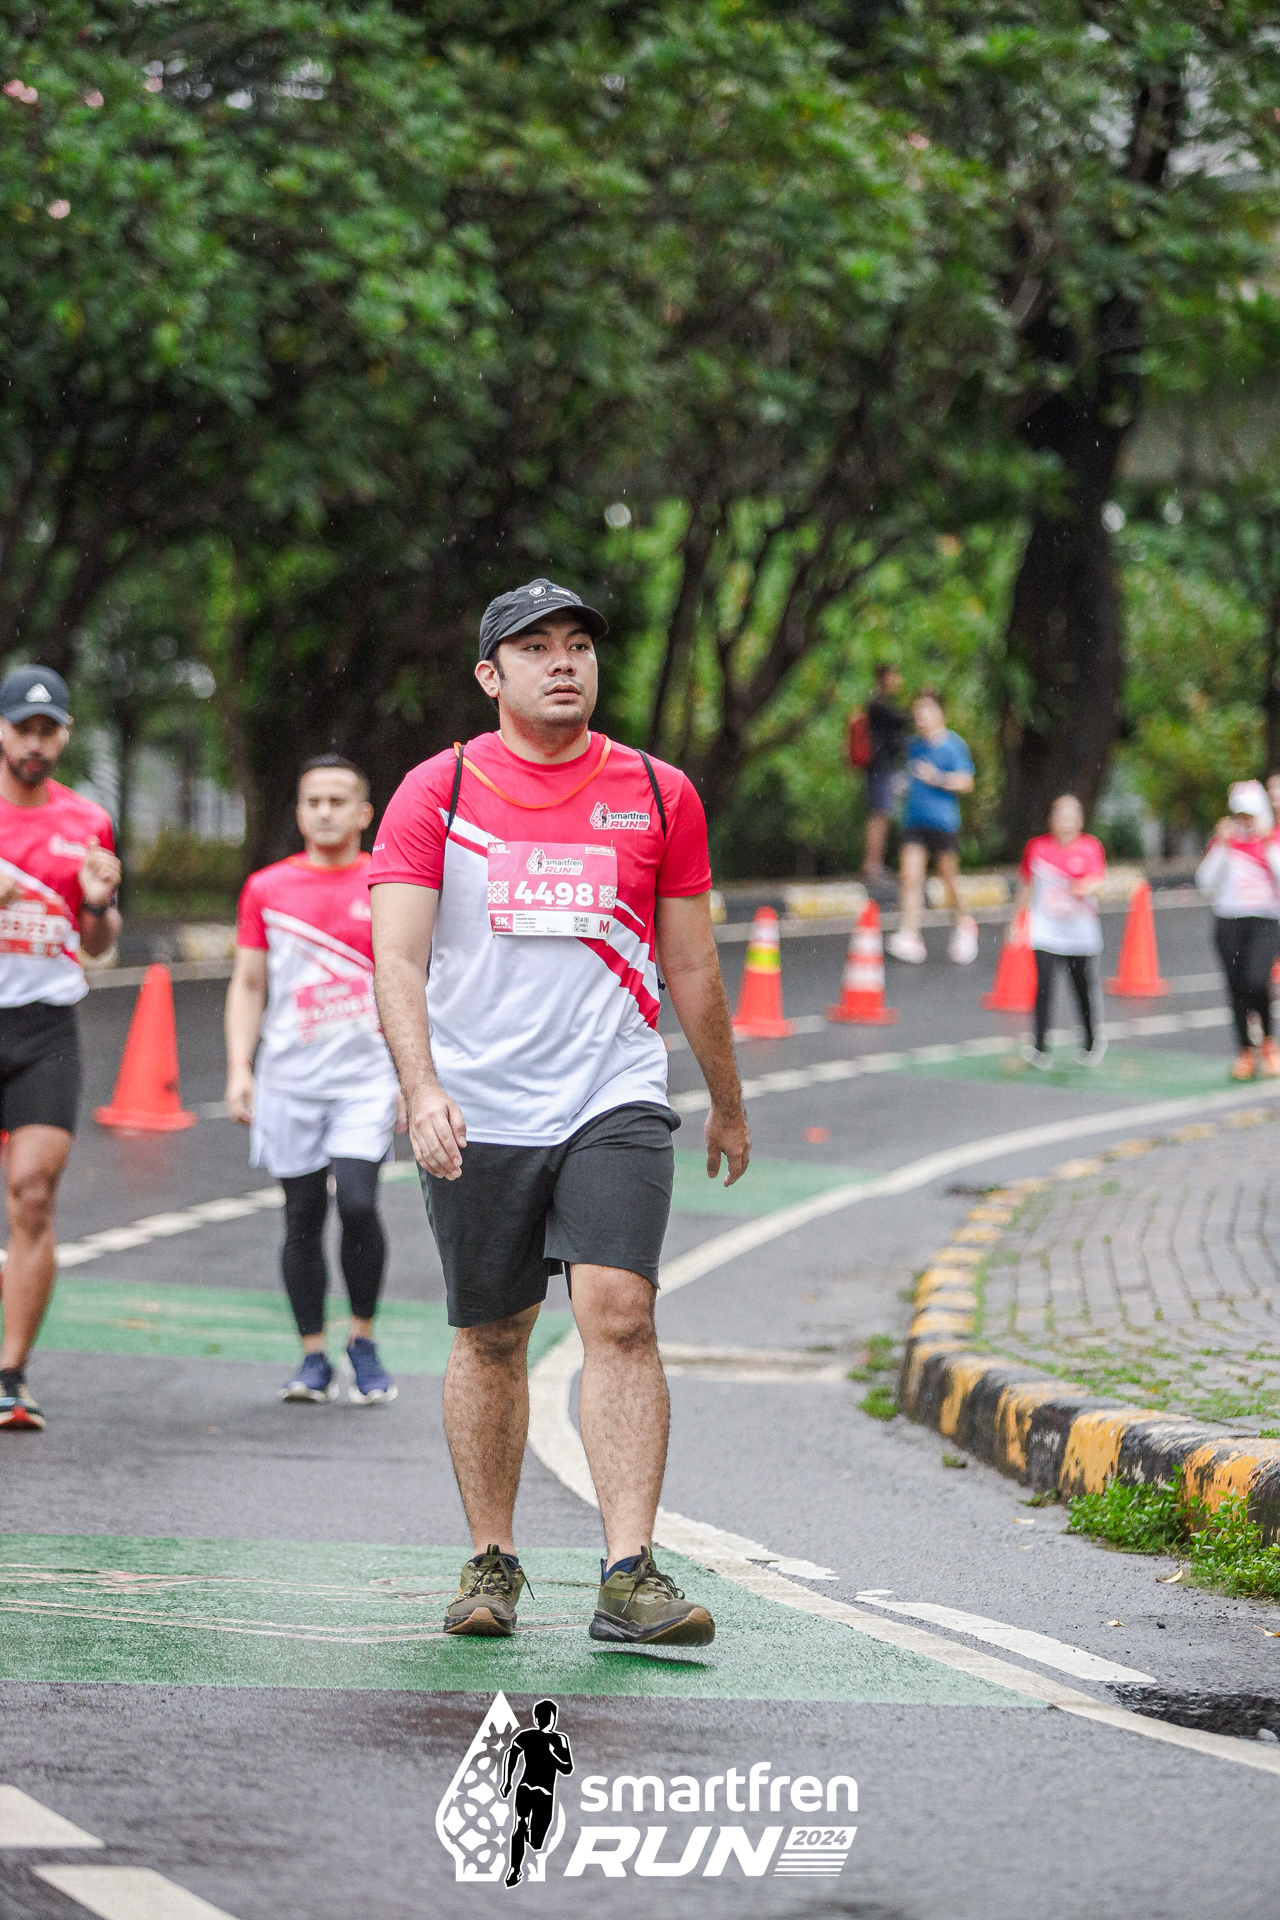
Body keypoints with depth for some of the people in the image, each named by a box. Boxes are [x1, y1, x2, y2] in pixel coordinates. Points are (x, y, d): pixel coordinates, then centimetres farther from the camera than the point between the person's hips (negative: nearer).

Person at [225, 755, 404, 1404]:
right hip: (289, 1077, 2)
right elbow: (248, 984, 11)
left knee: (357, 1201, -16)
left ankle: (364, 1342, 2)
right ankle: (313, 1359, 12)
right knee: (302, 1216, 3)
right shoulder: (266, 888, 8)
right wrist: (239, 1067, 1)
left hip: (366, 1075, -2)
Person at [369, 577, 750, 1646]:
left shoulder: (658, 795, 6)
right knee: (491, 1340, 8)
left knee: (620, 1314, -16)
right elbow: (399, 958, -8)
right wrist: (423, 1089, -23)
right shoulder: (436, 793, 0)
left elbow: (692, 967, 16)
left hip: (615, 1105, 0)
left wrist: (728, 1105, 22)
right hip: (476, 1116, 0)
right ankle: (492, 1560, 24)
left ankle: (631, 1577, -19)